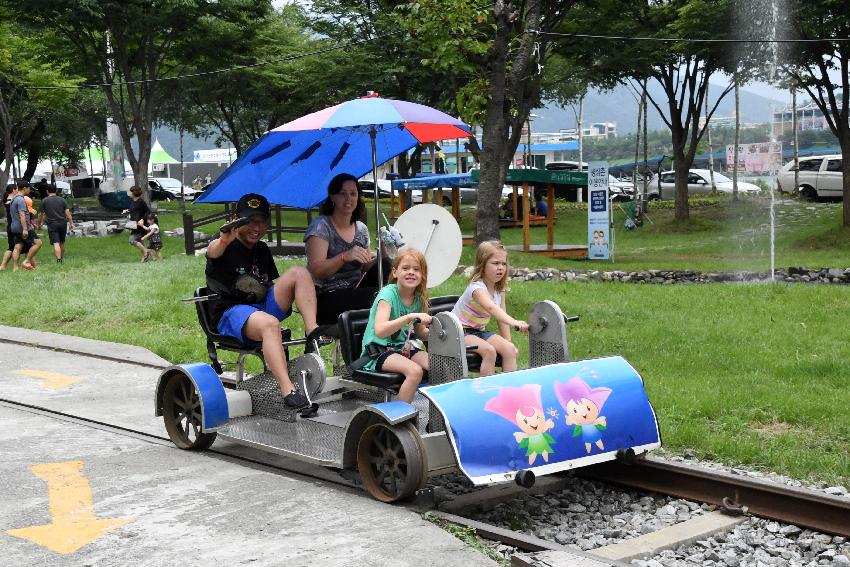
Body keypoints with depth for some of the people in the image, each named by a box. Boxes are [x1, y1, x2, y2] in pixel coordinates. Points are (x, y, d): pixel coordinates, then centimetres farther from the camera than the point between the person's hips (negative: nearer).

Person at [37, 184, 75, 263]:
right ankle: (62, 258, 30)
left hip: (52, 224, -3)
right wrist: (71, 223, 3)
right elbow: (67, 212, 0)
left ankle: (58, 260, -23)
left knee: (56, 243, -10)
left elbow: (40, 214, 5)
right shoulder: (62, 200, 7)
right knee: (62, 242, 17)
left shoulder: (45, 201, 1)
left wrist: (40, 224, 19)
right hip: (63, 223, 3)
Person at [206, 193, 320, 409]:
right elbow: (213, 252, -28)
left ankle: (313, 335, -27)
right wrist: (223, 241, -53)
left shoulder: (262, 250, 20)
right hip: (230, 312, -7)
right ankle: (288, 391, -51)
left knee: (298, 273, -11)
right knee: (269, 323, -40)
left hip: (263, 306, 7)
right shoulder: (228, 247, -2)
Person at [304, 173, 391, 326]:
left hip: (355, 292, 7)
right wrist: (345, 257, -34)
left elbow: (366, 268, 15)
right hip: (326, 299, -6)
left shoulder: (361, 229, 13)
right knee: (376, 295, -31)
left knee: (386, 265, -18)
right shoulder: (321, 226, -7)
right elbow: (316, 271, -18)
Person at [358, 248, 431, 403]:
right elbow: (380, 331, -32)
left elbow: (420, 332, 17)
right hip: (378, 351, -7)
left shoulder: (418, 298, 4)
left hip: (404, 347, 7)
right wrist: (410, 317, -41)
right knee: (415, 371, -30)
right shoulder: (388, 293, -17)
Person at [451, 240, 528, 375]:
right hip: (460, 332, -8)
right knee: (489, 351, -30)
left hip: (480, 331, 8)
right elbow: (491, 308, -44)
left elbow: (501, 316, 6)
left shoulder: (499, 289, 2)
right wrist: (513, 322, -60)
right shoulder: (477, 288, -25)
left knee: (510, 349, -12)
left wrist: (508, 342, -4)